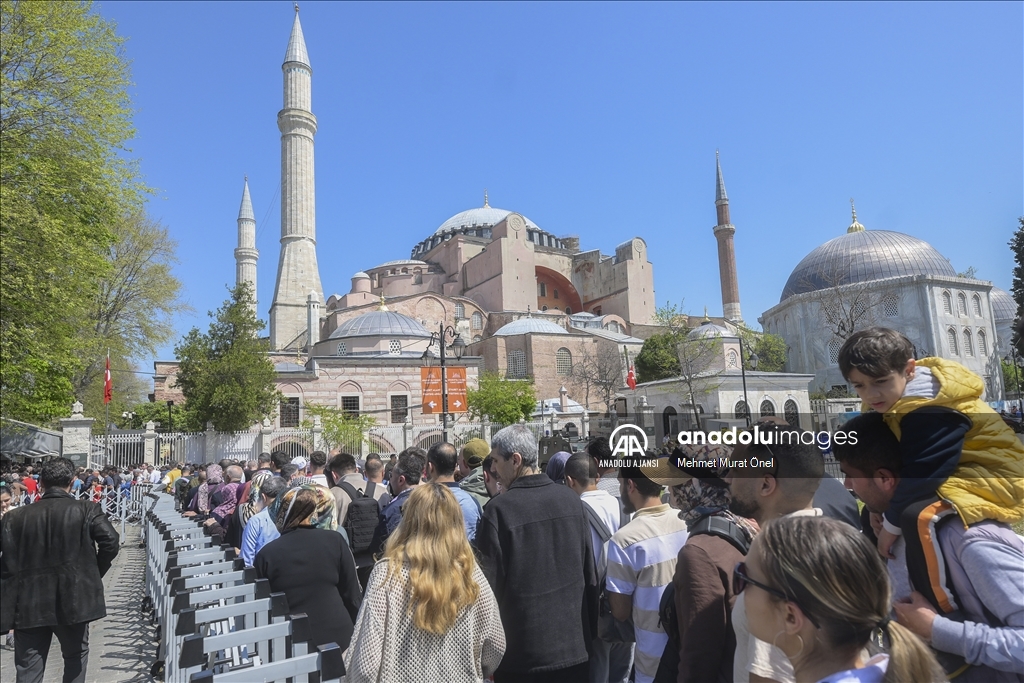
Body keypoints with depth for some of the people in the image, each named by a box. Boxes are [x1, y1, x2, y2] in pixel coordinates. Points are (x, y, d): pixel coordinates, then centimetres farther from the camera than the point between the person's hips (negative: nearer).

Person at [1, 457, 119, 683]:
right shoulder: (87, 510, -7)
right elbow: (110, 542, -17)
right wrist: (95, 574, 1)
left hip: (28, 604, 2)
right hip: (73, 600, -1)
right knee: (76, 656, 22)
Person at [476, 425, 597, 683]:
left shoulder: (499, 509, -18)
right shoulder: (571, 499, -3)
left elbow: (491, 580, -14)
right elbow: (590, 572, 4)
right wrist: (590, 631, 15)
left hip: (523, 652, -4)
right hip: (575, 645, 4)